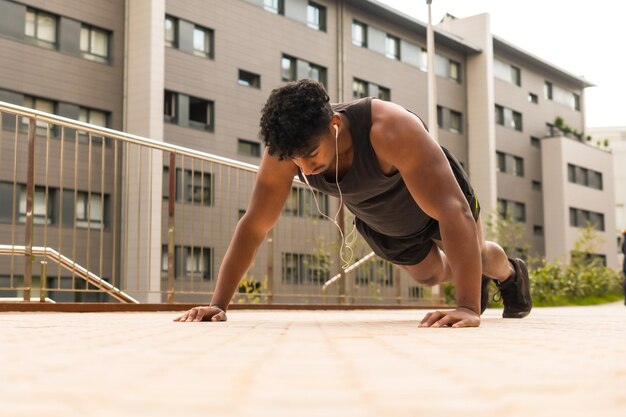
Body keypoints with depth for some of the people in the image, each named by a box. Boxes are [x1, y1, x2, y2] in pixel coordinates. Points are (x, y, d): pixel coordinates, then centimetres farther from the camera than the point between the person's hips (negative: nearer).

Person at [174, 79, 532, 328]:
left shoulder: (391, 129, -49)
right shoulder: (284, 152, -35)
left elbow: (453, 211, -52)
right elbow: (253, 226, -25)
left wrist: (469, 307, -58)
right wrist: (219, 303, -29)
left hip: (438, 195, -4)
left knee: (477, 255, 19)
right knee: (430, 274, 25)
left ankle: (512, 274, 56)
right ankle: (475, 279, 59)